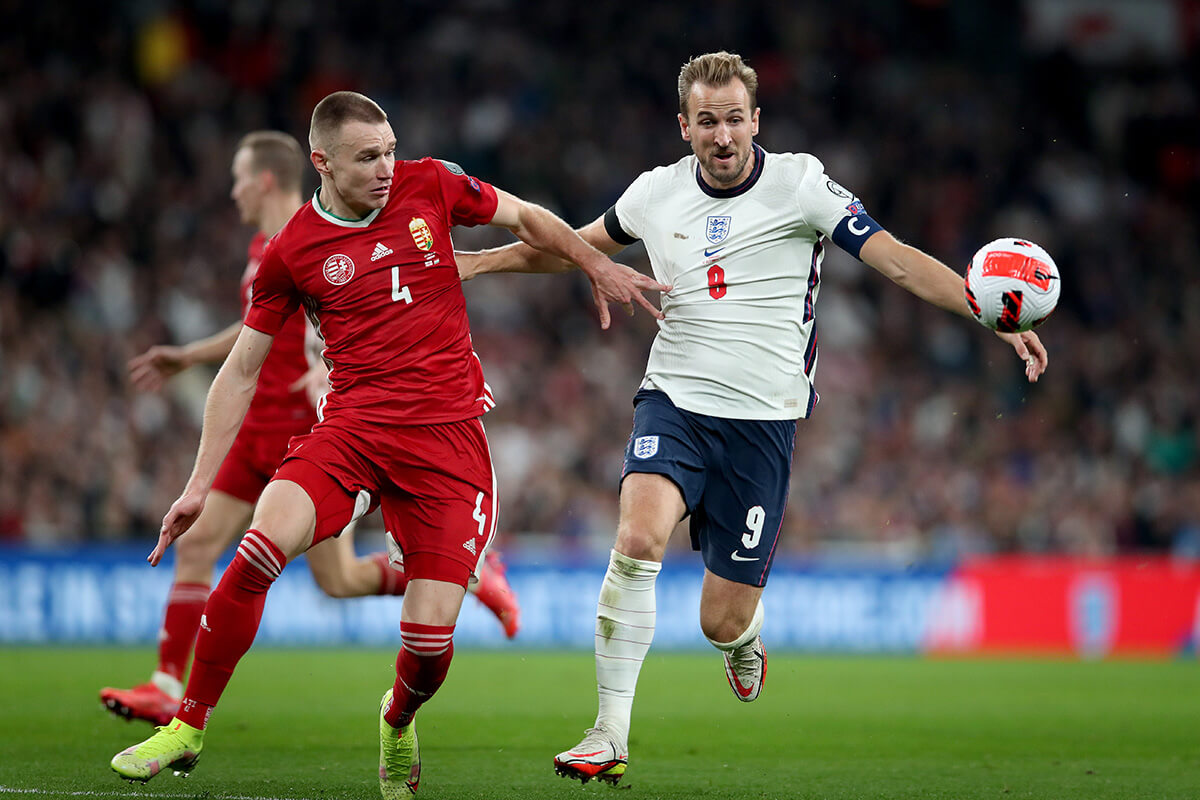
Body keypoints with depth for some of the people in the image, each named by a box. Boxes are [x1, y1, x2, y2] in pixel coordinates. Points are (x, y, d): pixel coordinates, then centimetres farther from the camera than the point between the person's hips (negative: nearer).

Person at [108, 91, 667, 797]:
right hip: (352, 430, 0)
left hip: (449, 438, 1)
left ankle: (398, 723, 26)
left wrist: (598, 266, 11)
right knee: (261, 548, -27)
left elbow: (525, 217, 22)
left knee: (431, 632, -11)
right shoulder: (291, 253, 2)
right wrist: (200, 486, 4)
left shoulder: (429, 185, 4)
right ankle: (187, 726, -12)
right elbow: (241, 372, 8)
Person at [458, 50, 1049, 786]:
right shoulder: (656, 194, 4)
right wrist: (473, 262, 20)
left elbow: (899, 260, -9)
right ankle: (610, 738, -21)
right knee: (639, 538, -28)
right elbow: (578, 246, 23)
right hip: (674, 401, 2)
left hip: (762, 420, -2)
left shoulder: (799, 183, -5)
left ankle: (745, 640, 41)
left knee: (723, 622, -1)